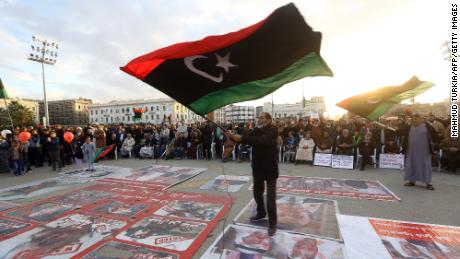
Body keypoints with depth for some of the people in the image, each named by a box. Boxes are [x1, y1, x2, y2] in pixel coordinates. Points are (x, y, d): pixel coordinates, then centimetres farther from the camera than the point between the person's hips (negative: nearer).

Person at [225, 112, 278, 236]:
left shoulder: (272, 130, -16)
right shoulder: (256, 130, 5)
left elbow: (262, 140, -35)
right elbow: (245, 138, -8)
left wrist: (241, 138, -41)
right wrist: (233, 136, -28)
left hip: (270, 169, -6)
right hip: (257, 168, 6)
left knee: (270, 198, 0)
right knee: (257, 193, 20)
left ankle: (272, 224, 17)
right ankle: (261, 213, 44)